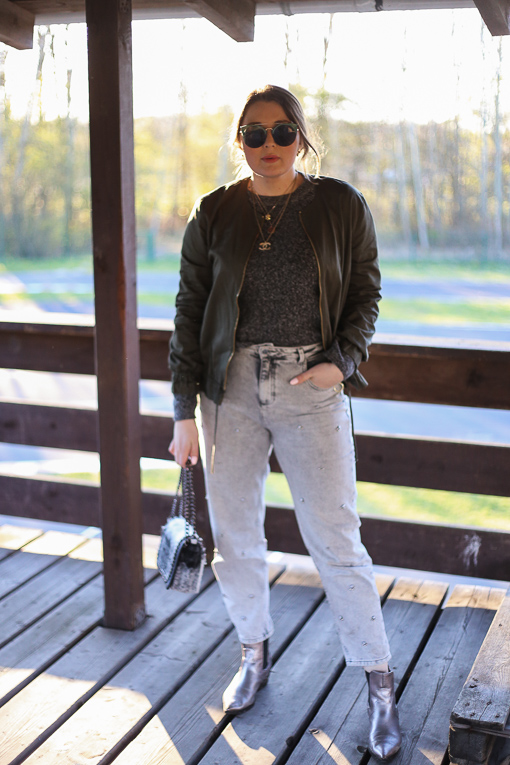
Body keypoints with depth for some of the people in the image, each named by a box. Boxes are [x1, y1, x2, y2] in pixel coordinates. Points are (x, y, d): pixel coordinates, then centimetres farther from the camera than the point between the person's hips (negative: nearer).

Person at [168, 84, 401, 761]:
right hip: (232, 388, 2)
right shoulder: (213, 215, 4)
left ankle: (379, 683, 15)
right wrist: (184, 412, 1)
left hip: (313, 391, -2)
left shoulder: (342, 207, 1)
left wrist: (341, 361, -12)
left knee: (335, 540, -1)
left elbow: (366, 294, 7)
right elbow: (190, 313, 5)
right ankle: (255, 655, 34)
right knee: (234, 535, 10)